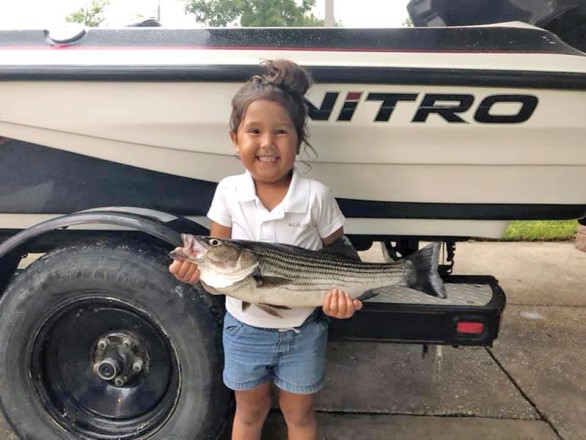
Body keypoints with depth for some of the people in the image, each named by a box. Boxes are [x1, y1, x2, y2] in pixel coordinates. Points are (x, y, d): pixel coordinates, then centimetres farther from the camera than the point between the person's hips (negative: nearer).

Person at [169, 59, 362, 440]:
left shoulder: (315, 196, -18)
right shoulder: (228, 192, -12)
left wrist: (339, 295, -27)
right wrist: (197, 266, -24)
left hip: (302, 330, -1)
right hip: (244, 328, 2)